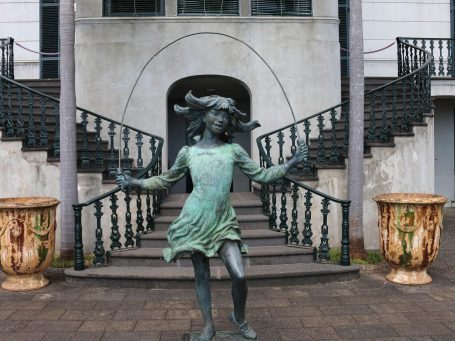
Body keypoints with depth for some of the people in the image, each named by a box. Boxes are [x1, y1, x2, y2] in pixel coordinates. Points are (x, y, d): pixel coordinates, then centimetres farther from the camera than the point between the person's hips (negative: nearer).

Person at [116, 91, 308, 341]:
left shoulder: (233, 151, 4)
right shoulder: (188, 153, 2)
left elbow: (261, 175, 8)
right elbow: (166, 180, 14)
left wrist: (292, 162, 3)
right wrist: (133, 182, 4)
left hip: (223, 222, 1)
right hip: (196, 222, 0)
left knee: (239, 276, -9)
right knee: (202, 276, 8)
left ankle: (239, 318, 21)